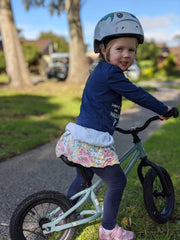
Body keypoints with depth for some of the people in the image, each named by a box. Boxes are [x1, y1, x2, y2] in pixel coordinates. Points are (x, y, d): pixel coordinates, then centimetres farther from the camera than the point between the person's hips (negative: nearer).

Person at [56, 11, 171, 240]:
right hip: (91, 144, -10)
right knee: (117, 182, 7)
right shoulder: (110, 72, -17)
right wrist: (163, 109, -1)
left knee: (83, 178, 29)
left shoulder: (101, 72, 14)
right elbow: (137, 95, -15)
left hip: (79, 140, 10)